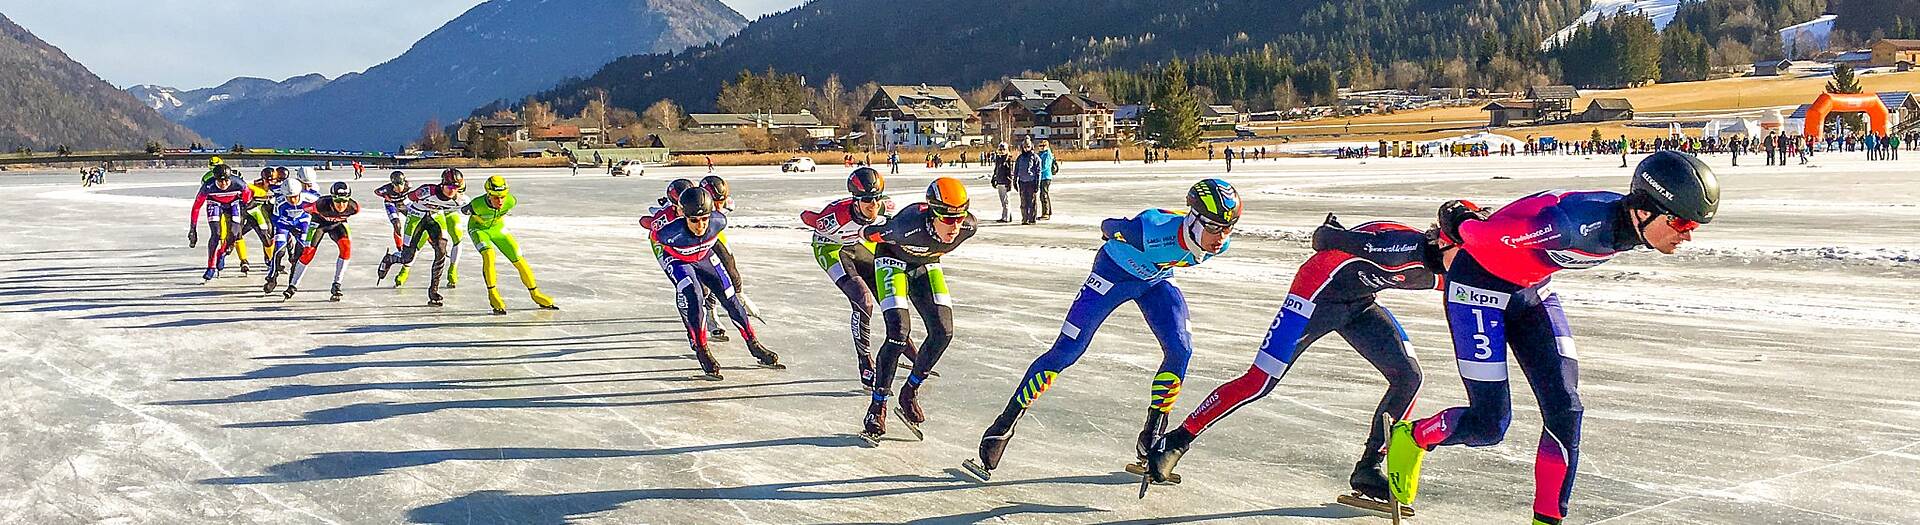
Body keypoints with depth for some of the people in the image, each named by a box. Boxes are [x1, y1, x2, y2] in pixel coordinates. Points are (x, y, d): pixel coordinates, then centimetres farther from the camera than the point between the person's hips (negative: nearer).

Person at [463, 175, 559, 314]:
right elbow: (464, 210, -15)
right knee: (488, 254, -30)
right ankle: (493, 295, -17)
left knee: (518, 259, -1)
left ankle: (535, 293, 17)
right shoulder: (477, 205, -38)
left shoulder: (511, 201, -31)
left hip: (498, 227, 3)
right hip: (478, 228, -3)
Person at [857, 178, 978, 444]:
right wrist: (865, 233, 2)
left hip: (926, 265, 5)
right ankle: (877, 407, -9)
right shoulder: (911, 226, -42)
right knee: (899, 332, -21)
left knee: (943, 332, -8)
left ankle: (910, 392, 13)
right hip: (893, 260, -5)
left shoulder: (969, 226, -28)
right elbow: (873, 233, -20)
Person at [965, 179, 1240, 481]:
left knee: (1180, 350, -14)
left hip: (1157, 279, 5)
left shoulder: (1219, 244, -24)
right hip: (1114, 272, -5)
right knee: (1065, 353, -8)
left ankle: (1152, 438, 3)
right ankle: (1005, 425, 1)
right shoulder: (1152, 230, -41)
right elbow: (1109, 227, -18)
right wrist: (1112, 236, 5)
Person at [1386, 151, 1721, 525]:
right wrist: (1455, 231, -6)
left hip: (1533, 290, 8)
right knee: (1490, 423, -4)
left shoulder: (1632, 224, -10)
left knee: (1565, 410, -3)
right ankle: (1411, 438, 25)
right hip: (1478, 286, -8)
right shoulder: (1583, 224, -37)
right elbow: (1484, 232, -27)